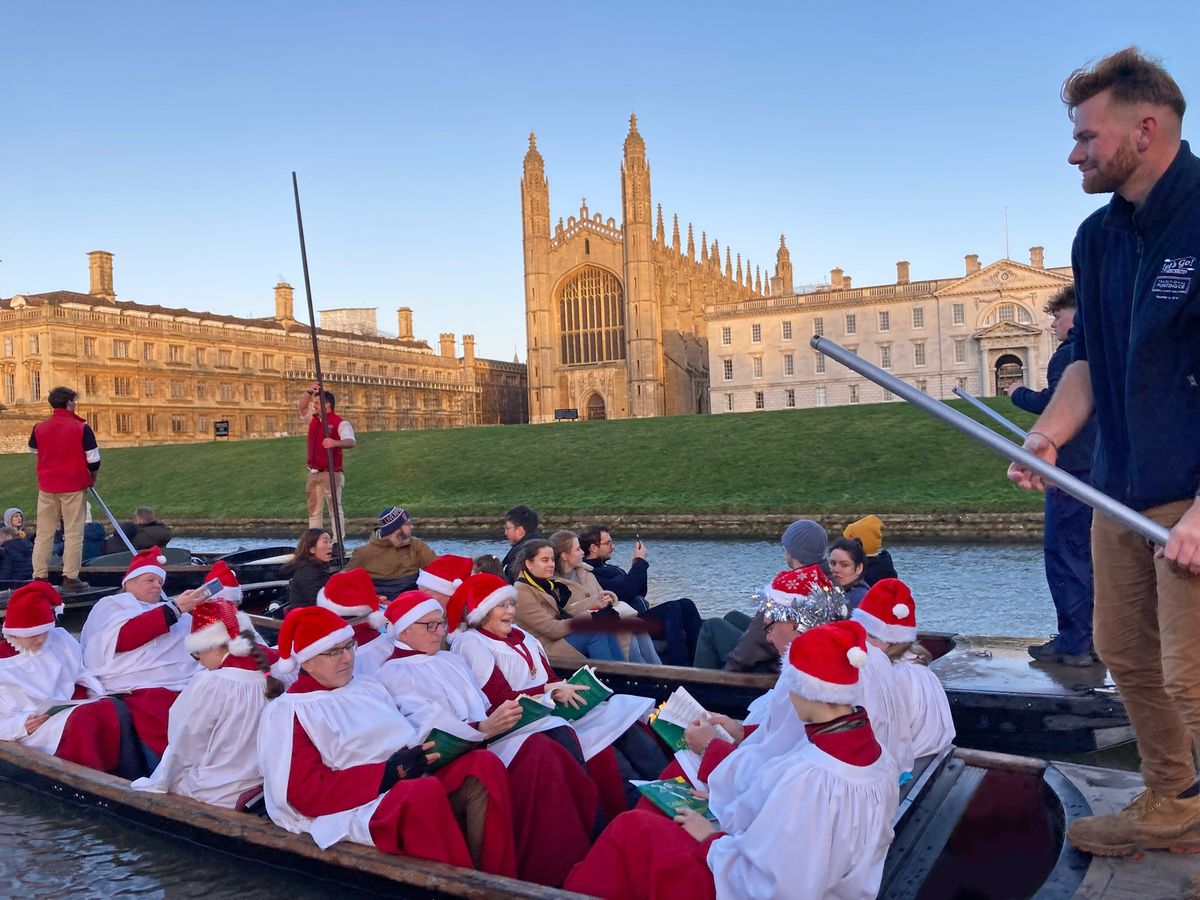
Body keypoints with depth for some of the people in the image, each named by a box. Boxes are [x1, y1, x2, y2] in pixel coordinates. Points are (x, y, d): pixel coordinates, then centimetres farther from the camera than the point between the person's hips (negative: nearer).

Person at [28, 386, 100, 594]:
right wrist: (92, 478, 9)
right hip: (73, 487, -4)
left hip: (46, 487, 4)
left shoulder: (39, 427, 1)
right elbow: (93, 460, -9)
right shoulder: (81, 428, -11)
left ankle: (39, 578, 12)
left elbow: (33, 448, 21)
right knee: (73, 534, 1)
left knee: (44, 534, 10)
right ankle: (70, 579, 0)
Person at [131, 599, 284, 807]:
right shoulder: (272, 675, -4)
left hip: (217, 795, -6)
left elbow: (185, 746, -9)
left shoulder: (210, 683, -19)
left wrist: (156, 785, 6)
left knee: (138, 791, 14)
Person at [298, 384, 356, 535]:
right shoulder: (313, 419, 12)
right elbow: (301, 406, 25)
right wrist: (309, 392, 5)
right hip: (314, 473, 8)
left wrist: (335, 443, -50)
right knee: (314, 510, 12)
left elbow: (351, 441, -28)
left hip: (331, 473, -8)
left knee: (335, 510, -4)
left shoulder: (340, 423, -14)